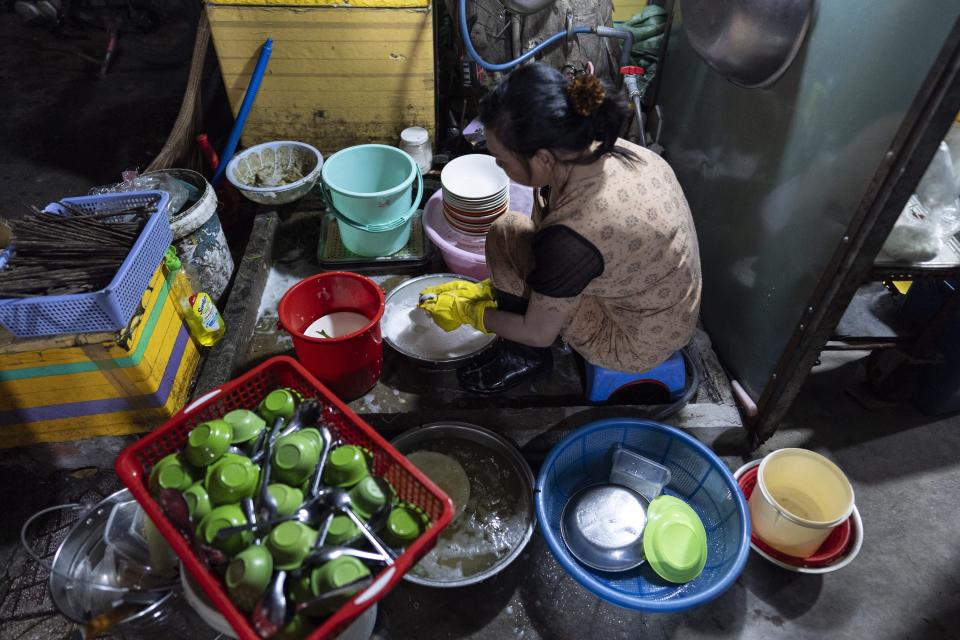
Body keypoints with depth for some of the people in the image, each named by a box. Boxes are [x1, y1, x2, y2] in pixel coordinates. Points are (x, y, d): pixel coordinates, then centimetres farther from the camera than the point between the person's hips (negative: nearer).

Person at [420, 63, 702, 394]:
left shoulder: (572, 236, -36)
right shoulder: (607, 152, -13)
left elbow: (539, 332, -19)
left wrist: (467, 311, -3)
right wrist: (486, 289, 7)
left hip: (637, 342, -7)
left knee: (505, 237, -15)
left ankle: (526, 357, 7)